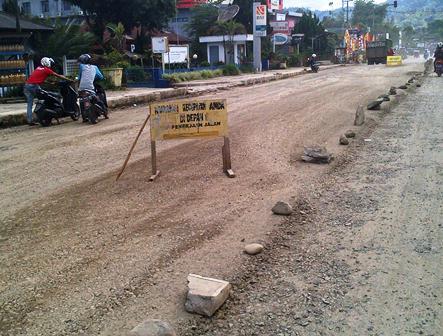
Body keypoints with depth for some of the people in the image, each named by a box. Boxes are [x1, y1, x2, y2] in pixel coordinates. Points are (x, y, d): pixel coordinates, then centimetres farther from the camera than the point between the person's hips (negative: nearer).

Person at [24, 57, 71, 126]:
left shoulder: (39, 68, 23)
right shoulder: (47, 69, 1)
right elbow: (59, 76, 3)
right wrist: (69, 80, 8)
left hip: (27, 85, 7)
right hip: (34, 86, -7)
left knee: (29, 104, 6)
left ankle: (30, 121, 2)